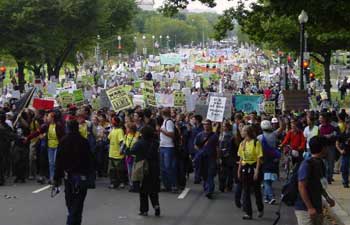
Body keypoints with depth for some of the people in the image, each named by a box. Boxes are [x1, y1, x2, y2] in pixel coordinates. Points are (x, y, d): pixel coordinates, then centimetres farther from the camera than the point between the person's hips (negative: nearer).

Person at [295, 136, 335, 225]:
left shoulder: (320, 163, 10)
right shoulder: (307, 164, -17)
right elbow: (301, 187, -21)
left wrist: (327, 197, 16)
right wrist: (310, 208, -23)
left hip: (317, 208, 9)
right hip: (305, 209, -9)